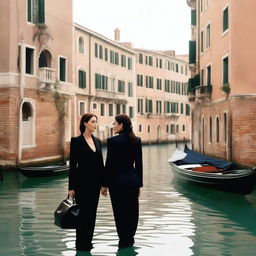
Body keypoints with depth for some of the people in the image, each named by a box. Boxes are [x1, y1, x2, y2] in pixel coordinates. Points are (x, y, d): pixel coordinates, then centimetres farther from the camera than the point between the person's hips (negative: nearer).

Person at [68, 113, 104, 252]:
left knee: (92, 212, 11)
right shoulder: (76, 141, -8)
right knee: (83, 212, 0)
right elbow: (73, 164, -10)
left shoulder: (97, 141, 10)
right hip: (82, 181, -6)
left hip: (95, 181, 6)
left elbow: (101, 162, 13)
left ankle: (88, 241, 23)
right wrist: (71, 187, -11)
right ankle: (81, 244, 13)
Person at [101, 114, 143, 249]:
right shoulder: (137, 140, 3)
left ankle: (124, 241, 14)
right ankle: (130, 239, 24)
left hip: (117, 180, -5)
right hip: (133, 179, 5)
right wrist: (139, 183, 13)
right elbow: (139, 163, 6)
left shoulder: (113, 141, -13)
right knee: (132, 211, 13)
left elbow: (109, 164, -11)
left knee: (120, 212, 5)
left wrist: (104, 184, -3)